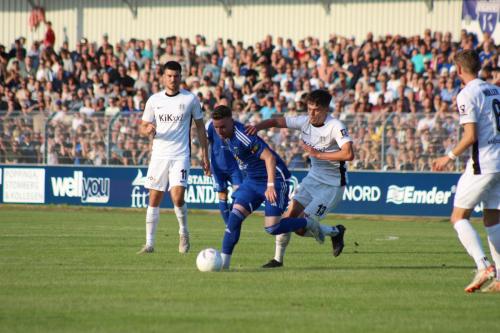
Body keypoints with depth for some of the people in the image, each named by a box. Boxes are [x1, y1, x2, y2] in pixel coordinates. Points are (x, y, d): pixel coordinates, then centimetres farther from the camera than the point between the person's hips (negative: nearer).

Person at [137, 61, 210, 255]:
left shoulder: (190, 99, 1)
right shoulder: (154, 100, 6)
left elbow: (200, 128, 7)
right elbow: (142, 127, 11)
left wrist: (205, 156, 4)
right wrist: (148, 130, -14)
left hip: (180, 156, -3)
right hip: (158, 156, 3)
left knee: (177, 197, -17)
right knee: (154, 199, 3)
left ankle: (183, 232, 9)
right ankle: (149, 243, 8)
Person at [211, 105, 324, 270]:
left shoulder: (243, 137, -27)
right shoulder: (228, 134, 1)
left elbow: (269, 157, -32)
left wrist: (270, 185, -37)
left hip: (274, 178, -8)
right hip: (252, 180, 8)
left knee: (272, 228, -11)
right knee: (235, 216, -8)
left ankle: (309, 224, 15)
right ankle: (223, 262, -7)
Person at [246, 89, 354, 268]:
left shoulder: (336, 127, -22)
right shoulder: (305, 121, -3)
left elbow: (349, 154, -34)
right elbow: (277, 121, 4)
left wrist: (317, 154, -26)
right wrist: (258, 126, -17)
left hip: (332, 185, -6)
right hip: (313, 178, 6)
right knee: (289, 216, -5)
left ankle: (335, 232, 14)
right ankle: (278, 258, 10)